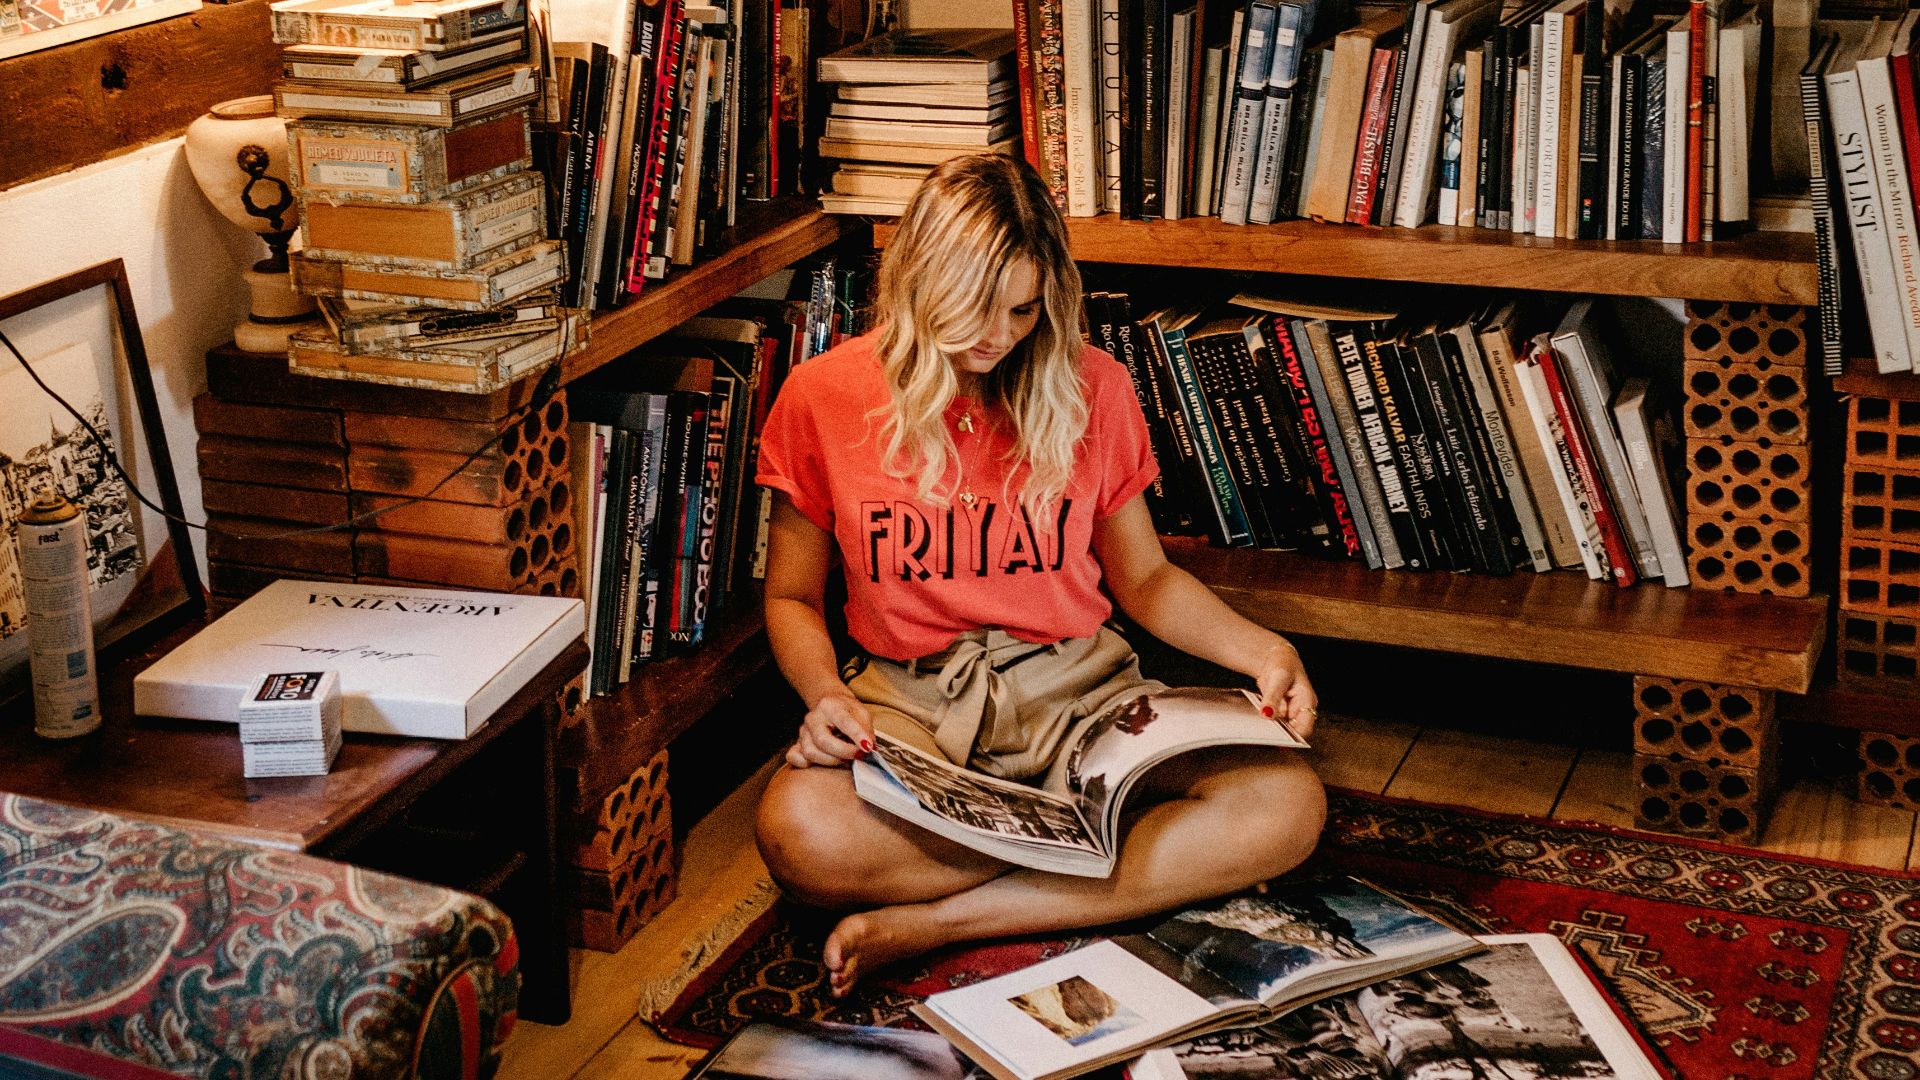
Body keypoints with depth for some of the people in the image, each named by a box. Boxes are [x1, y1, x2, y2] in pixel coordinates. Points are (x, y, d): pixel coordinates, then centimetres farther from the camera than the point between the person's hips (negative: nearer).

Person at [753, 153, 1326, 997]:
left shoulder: (1090, 389, 3)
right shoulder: (823, 398, -1)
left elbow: (1145, 578, 14)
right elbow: (792, 595, 9)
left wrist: (1259, 651, -4)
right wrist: (826, 696, -12)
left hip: (1080, 688, 2)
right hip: (912, 702, -2)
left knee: (1288, 803, -26)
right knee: (798, 830, -36)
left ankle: (940, 921, -26)